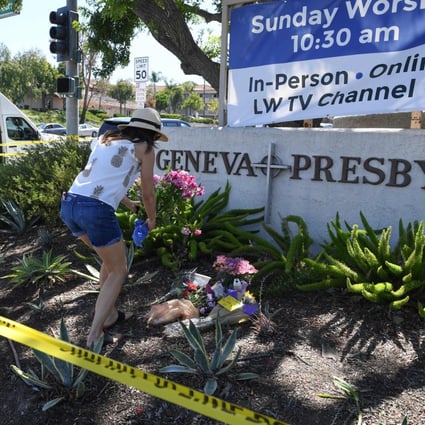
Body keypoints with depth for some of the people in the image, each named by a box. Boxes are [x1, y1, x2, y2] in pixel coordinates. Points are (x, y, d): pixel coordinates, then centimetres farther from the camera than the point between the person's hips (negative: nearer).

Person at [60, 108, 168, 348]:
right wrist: (152, 219, 32)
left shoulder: (105, 139, 24)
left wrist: (129, 204, 49)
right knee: (118, 271, 12)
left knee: (111, 259, 27)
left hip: (69, 204, 7)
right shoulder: (145, 149, 7)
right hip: (96, 210, -7)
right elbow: (148, 194, 12)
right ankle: (95, 335, 8)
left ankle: (110, 315, 37)